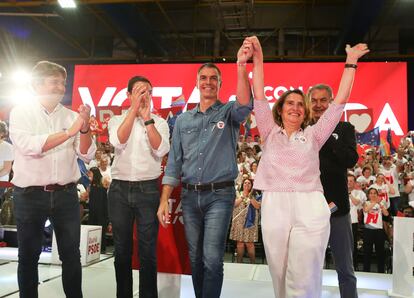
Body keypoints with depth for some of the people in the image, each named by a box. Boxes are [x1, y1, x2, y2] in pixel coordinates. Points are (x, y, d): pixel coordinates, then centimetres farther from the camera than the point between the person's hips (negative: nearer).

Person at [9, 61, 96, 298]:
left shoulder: (72, 116, 5)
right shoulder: (21, 113, -1)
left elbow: (87, 155, 0)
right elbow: (29, 147, -18)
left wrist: (85, 127, -17)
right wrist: (70, 131, -23)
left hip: (66, 194, 2)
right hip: (30, 195, -2)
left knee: (71, 254, 10)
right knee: (28, 256, 11)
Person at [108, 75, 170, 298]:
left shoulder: (159, 122, 6)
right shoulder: (116, 120, 9)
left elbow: (161, 150, -11)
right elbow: (118, 141, -13)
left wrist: (147, 117, -10)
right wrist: (135, 108, -10)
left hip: (148, 189, -1)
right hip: (119, 189, 1)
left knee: (148, 251, 2)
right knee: (122, 249, 10)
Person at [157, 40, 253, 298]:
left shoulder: (229, 113, 3)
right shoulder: (183, 120, 11)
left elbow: (245, 104, -23)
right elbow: (174, 162, 9)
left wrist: (241, 65, -36)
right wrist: (164, 200, 2)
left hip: (219, 195, -4)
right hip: (190, 196, 4)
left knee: (212, 259, -8)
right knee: (196, 257, 13)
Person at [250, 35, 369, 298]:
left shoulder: (313, 135, 15)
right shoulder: (270, 132, 16)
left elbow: (340, 102, 12)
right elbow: (259, 96, 9)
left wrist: (351, 63, 12)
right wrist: (258, 58, 2)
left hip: (310, 208, -1)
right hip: (274, 207, 1)